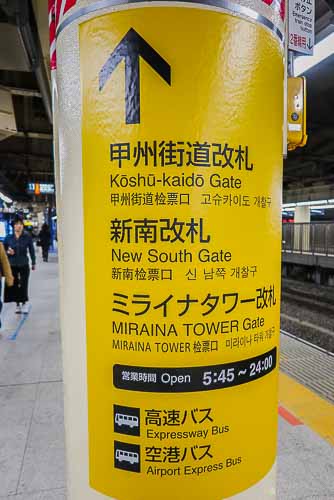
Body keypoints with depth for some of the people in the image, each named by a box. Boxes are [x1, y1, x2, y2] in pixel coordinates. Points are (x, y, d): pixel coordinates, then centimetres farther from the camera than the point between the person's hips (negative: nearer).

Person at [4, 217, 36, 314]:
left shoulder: (27, 237, -4)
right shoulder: (8, 238, 0)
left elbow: (31, 250, 4)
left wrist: (33, 263, 6)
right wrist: (8, 252, -13)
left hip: (24, 265, -2)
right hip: (12, 265, 2)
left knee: (23, 285, -3)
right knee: (14, 286, 7)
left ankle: (25, 303, 16)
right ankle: (18, 304, 20)